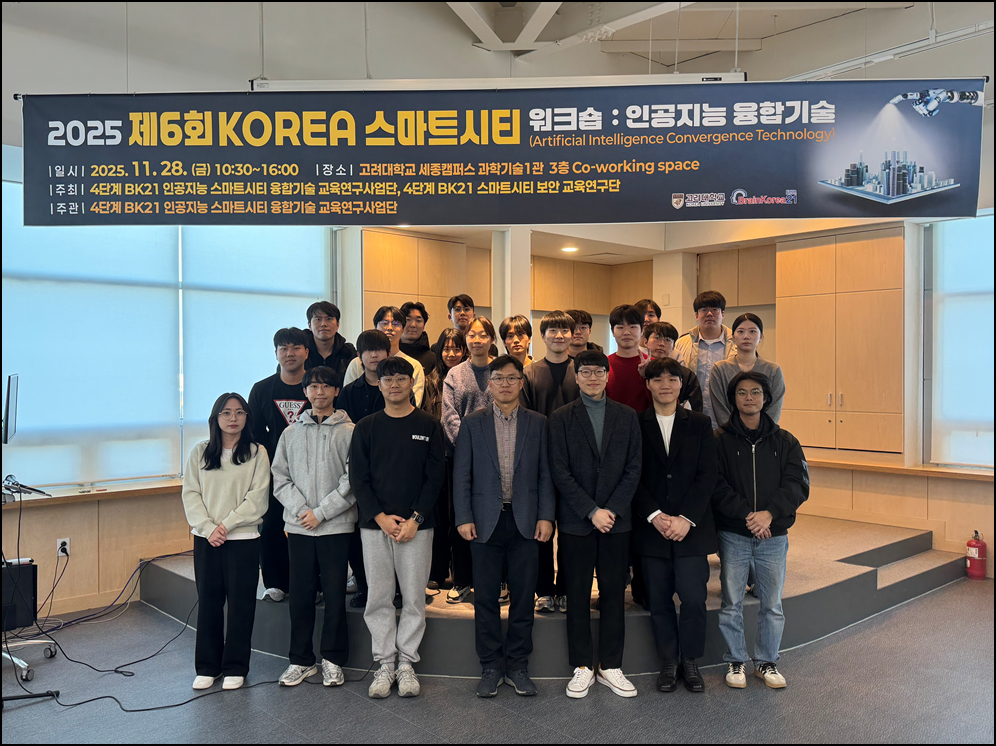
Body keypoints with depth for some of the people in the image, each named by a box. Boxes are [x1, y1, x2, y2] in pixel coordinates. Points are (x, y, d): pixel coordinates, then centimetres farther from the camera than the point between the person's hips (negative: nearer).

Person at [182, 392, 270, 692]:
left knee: (240, 602, 3)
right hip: (205, 539, 2)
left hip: (243, 538, -2)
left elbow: (258, 498, -6)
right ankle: (207, 666, 22)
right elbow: (190, 494, 2)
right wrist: (209, 528, -10)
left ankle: (235, 667, 16)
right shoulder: (199, 453, 7)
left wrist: (227, 524, -13)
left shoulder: (257, 453, -1)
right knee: (208, 602, 8)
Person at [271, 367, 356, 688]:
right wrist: (301, 510, -7)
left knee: (335, 594, 2)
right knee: (300, 595, 7)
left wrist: (320, 513, -11)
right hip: (298, 526, 3)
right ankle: (301, 660, 20)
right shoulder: (290, 433, 11)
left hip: (336, 526, -3)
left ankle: (333, 660, 16)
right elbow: (280, 478, 8)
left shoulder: (349, 432, 0)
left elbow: (352, 482, -6)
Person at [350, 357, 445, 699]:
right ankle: (384, 663, 16)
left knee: (414, 597, 3)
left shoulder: (428, 425, 3)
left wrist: (414, 520, -10)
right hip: (375, 525, 1)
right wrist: (381, 517, -9)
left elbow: (435, 477, -1)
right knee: (379, 597, 5)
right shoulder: (366, 427, 6)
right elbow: (358, 478, 3)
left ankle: (406, 663, 15)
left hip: (416, 526, -1)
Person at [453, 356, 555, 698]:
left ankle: (518, 666, 20)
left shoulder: (538, 423, 6)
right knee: (486, 598, 6)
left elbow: (546, 474, 5)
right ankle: (491, 667, 19)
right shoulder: (473, 423, 5)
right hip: (486, 521, 0)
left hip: (525, 521, 0)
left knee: (524, 596, 6)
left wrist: (546, 516, -4)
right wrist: (463, 517, -5)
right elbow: (461, 474, 3)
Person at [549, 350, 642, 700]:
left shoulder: (627, 416, 7)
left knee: (614, 592, 7)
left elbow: (633, 468, 3)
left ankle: (611, 667, 18)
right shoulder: (561, 418, 1)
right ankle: (582, 667, 16)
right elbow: (560, 472, -4)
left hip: (616, 519, 2)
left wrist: (612, 509, -8)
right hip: (575, 520, -2)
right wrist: (592, 511, -11)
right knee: (577, 594, 4)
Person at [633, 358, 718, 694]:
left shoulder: (699, 424, 7)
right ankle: (669, 662, 22)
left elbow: (707, 475, 1)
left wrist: (686, 519, -10)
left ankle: (690, 661, 18)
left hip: (692, 526, 0)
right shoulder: (635, 425, 3)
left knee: (694, 598, -3)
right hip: (651, 527, 0)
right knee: (659, 601, 5)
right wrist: (654, 516, -12)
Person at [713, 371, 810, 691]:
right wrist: (746, 515, -19)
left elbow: (798, 485, -3)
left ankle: (766, 662, 26)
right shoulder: (720, 440, -1)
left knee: (772, 604, 10)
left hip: (774, 535, 2)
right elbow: (716, 486, -9)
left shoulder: (785, 441, 6)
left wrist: (769, 513, -17)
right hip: (733, 535, -2)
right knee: (732, 604, 6)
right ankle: (736, 661, 22)